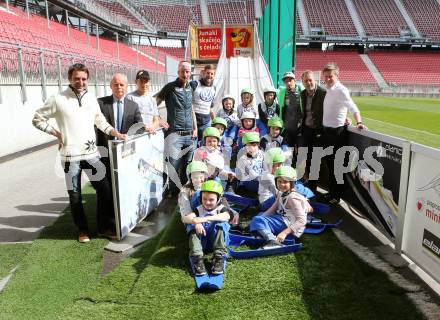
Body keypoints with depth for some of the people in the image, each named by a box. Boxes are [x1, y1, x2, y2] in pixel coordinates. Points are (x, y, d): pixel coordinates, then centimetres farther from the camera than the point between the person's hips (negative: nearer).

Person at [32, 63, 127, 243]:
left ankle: (104, 226, 21)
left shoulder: (91, 98, 7)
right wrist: (57, 133, -5)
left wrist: (116, 133, 4)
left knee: (105, 190, 3)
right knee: (75, 195, 7)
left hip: (92, 153, 3)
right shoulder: (57, 100, -5)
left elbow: (100, 121, 16)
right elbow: (37, 119, 3)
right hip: (70, 156, -3)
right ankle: (83, 230, 24)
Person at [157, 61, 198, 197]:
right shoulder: (170, 87, -3)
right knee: (174, 165, -5)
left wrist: (195, 128, 16)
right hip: (175, 134, -5)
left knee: (187, 165, 11)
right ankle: (173, 192, 10)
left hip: (189, 135, 5)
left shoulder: (190, 88, 13)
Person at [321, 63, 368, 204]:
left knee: (336, 164, 2)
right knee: (329, 162, 17)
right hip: (326, 130, 9)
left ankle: (337, 195, 15)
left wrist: (359, 122, -40)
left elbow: (353, 107, -26)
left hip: (337, 131, -9)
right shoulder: (329, 89, 11)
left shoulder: (341, 90, -15)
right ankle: (331, 191, 31)